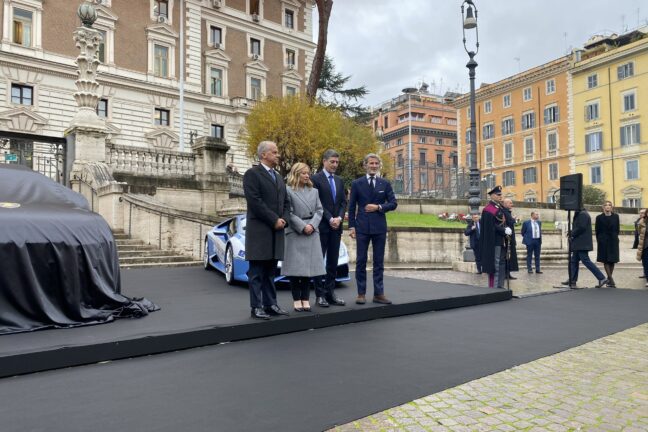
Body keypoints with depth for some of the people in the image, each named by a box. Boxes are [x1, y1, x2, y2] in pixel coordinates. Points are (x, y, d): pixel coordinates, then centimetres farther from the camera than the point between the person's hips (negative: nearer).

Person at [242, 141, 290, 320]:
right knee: (256, 271, -1)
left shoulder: (278, 177, 20)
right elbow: (255, 201, -14)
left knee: (270, 271, 11)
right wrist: (274, 220, -14)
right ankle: (256, 307, 4)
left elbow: (286, 202, 18)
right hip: (259, 230, -7)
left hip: (276, 230, 7)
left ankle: (270, 304, 17)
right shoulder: (252, 174, -4)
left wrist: (284, 219, -1)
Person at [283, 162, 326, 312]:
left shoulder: (314, 191, 14)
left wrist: (312, 225, -7)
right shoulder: (288, 191, -2)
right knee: (295, 268, -2)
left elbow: (319, 210, 8)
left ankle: (305, 299, 12)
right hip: (295, 233, -4)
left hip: (312, 233, 4)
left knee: (309, 267, 4)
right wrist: (302, 227, -14)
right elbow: (289, 213, -8)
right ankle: (297, 300, 7)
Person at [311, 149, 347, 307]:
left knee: (333, 261, 8)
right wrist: (330, 219, -15)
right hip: (322, 226, -6)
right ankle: (320, 294, 6)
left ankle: (330, 293, 15)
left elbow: (344, 202, 11)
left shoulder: (339, 180, 15)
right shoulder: (315, 179, -4)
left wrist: (339, 218, -6)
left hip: (336, 226, 6)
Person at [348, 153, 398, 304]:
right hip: (362, 227, -1)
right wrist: (351, 226, -4)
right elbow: (351, 207, 3)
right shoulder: (357, 183, 3)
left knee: (379, 262, 6)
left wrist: (379, 207, -11)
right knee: (361, 261, 2)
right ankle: (361, 293, 11)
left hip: (379, 227, 2)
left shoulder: (385, 184, 7)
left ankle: (378, 294, 13)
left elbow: (393, 203, 5)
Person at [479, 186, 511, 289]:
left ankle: (500, 287, 19)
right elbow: (490, 226, -18)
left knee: (502, 263, 12)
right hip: (494, 242, -9)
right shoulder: (489, 209, -13)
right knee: (495, 264, -5)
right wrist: (504, 230, -16)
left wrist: (507, 229, 1)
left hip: (501, 241, 9)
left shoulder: (500, 207, 16)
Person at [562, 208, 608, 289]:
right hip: (579, 244, 11)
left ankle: (602, 278, -4)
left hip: (582, 244, -11)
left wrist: (572, 234, -10)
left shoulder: (582, 214, -14)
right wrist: (572, 232, 6)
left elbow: (581, 228, -22)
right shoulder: (580, 214, 18)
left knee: (586, 261, -9)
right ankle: (572, 281, 18)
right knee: (574, 261, 13)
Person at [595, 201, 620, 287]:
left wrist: (614, 237, 5)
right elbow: (597, 230, 2)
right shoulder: (599, 217, 0)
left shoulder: (615, 216, 5)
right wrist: (599, 240, 0)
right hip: (603, 241, -2)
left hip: (613, 241, 2)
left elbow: (617, 229, 10)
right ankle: (611, 279, -3)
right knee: (606, 261, -5)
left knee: (612, 260, 3)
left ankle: (609, 279, 13)